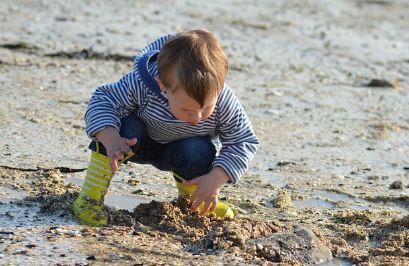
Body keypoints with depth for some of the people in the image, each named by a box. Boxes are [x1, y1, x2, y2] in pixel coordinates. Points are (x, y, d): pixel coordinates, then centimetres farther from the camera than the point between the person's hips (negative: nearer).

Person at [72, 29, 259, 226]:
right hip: (139, 143, -1)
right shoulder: (141, 85, -39)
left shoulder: (225, 104, -34)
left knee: (198, 152, -31)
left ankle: (191, 197, 3)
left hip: (180, 152, 1)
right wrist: (110, 139, -47)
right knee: (127, 127, -34)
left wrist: (216, 179, -35)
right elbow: (102, 100, -28)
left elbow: (244, 142, -22)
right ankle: (90, 196, -21)